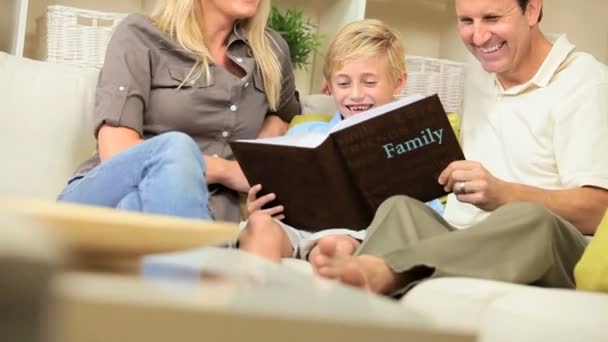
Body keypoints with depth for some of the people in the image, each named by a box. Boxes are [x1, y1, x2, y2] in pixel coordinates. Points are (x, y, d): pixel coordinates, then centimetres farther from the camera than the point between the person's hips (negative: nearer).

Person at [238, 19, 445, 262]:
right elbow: (277, 197, 20)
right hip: (296, 229, 2)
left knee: (339, 246, -39)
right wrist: (256, 212, -5)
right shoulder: (302, 135, 27)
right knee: (261, 224, -34)